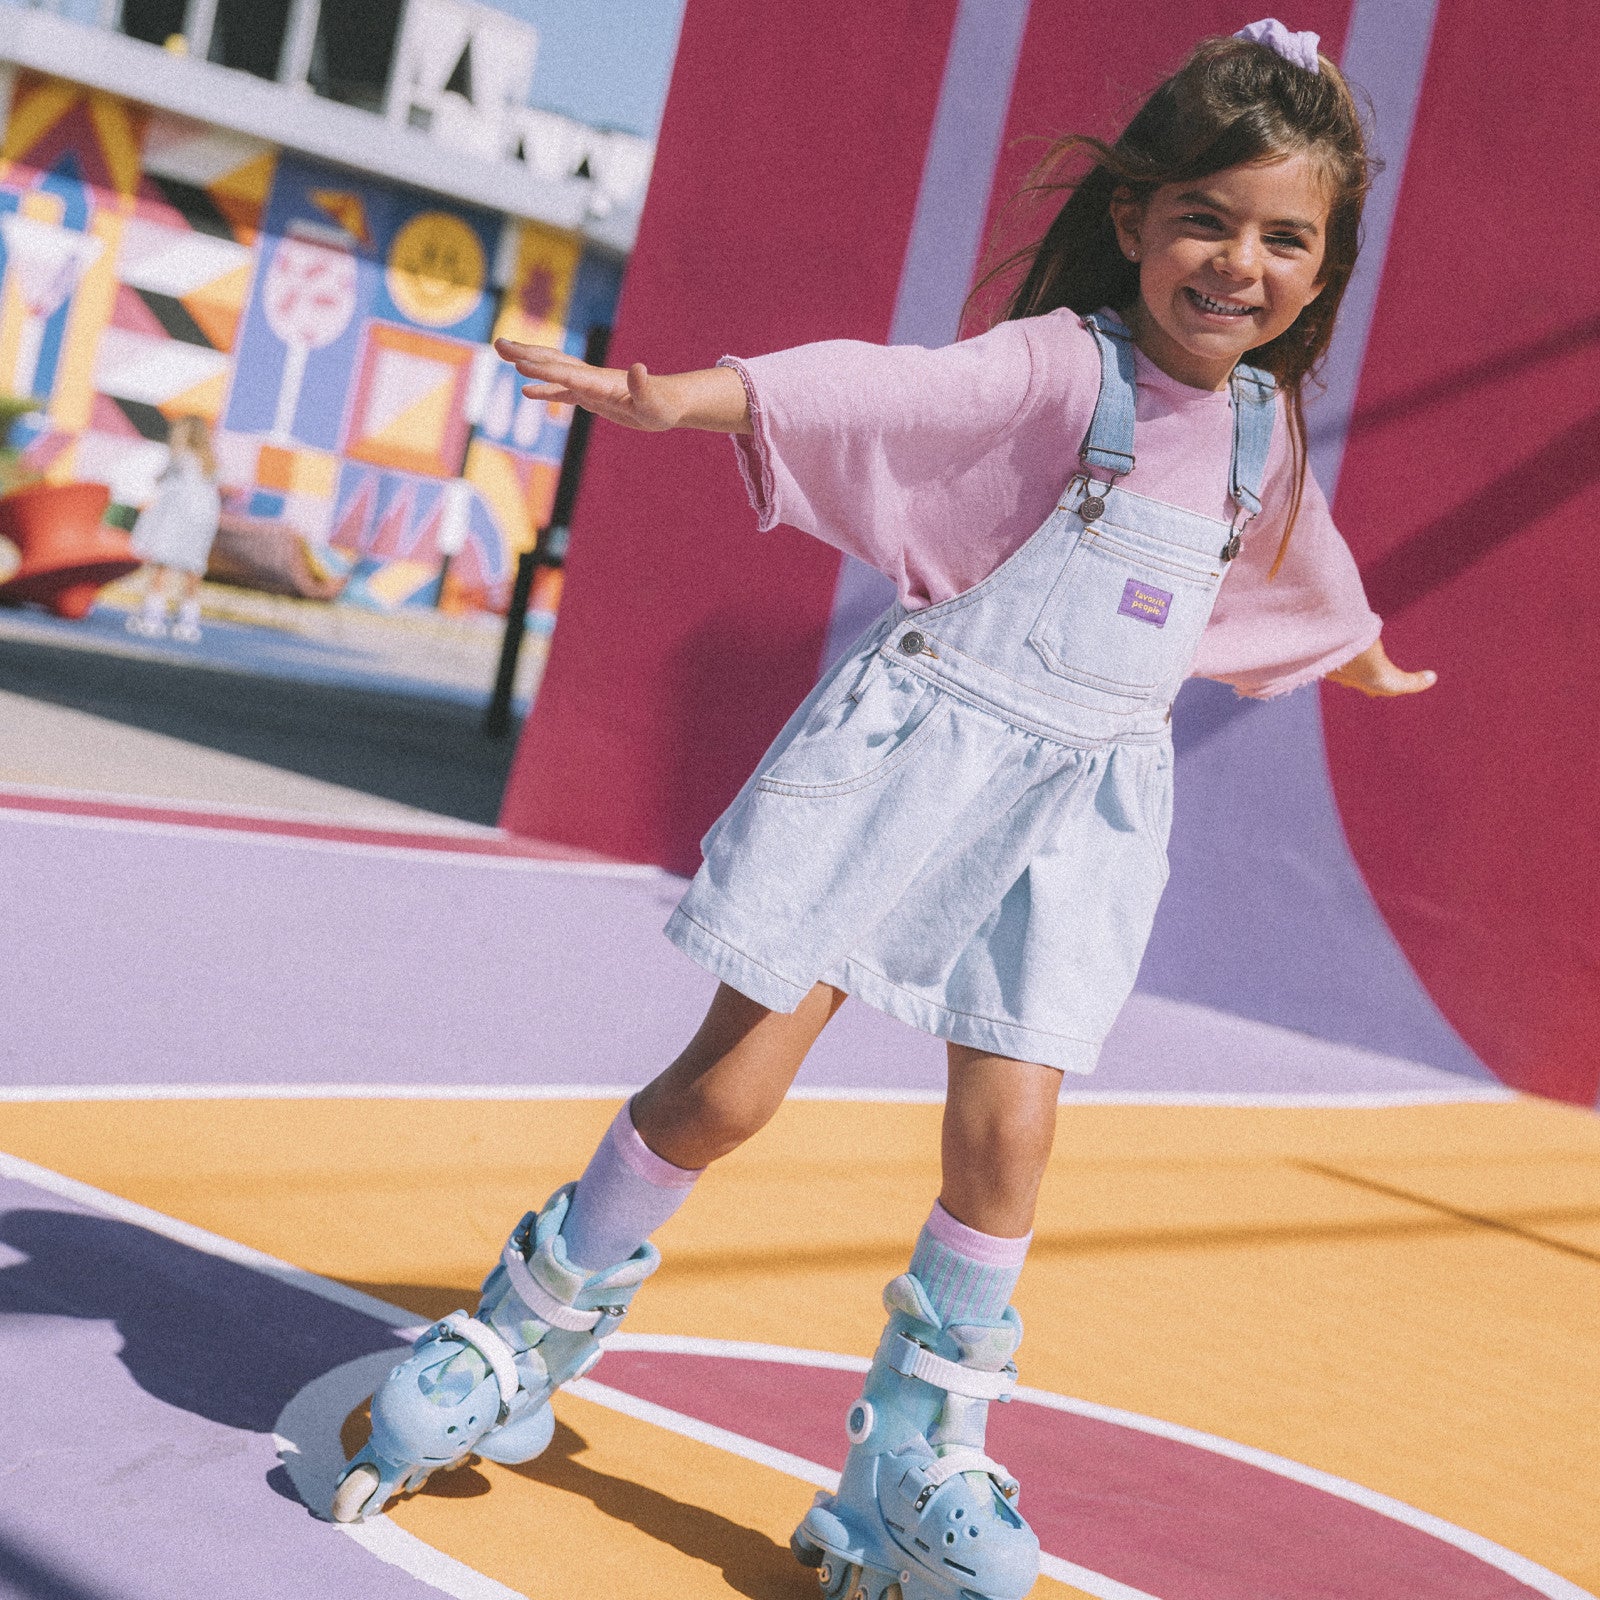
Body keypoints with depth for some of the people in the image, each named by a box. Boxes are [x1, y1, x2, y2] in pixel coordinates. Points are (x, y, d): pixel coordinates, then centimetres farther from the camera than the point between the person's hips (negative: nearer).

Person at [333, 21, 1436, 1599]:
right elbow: (892, 387, -28)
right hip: (920, 741, -5)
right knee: (731, 1080, -3)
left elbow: (1298, 570, 33)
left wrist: (1361, 654, 52)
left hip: (1080, 797, 5)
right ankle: (523, 1340, 17)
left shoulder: (1264, 430, 11)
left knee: (1006, 1128, -5)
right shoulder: (1057, 368, -11)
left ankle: (918, 1466, 12)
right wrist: (693, 393, -45)